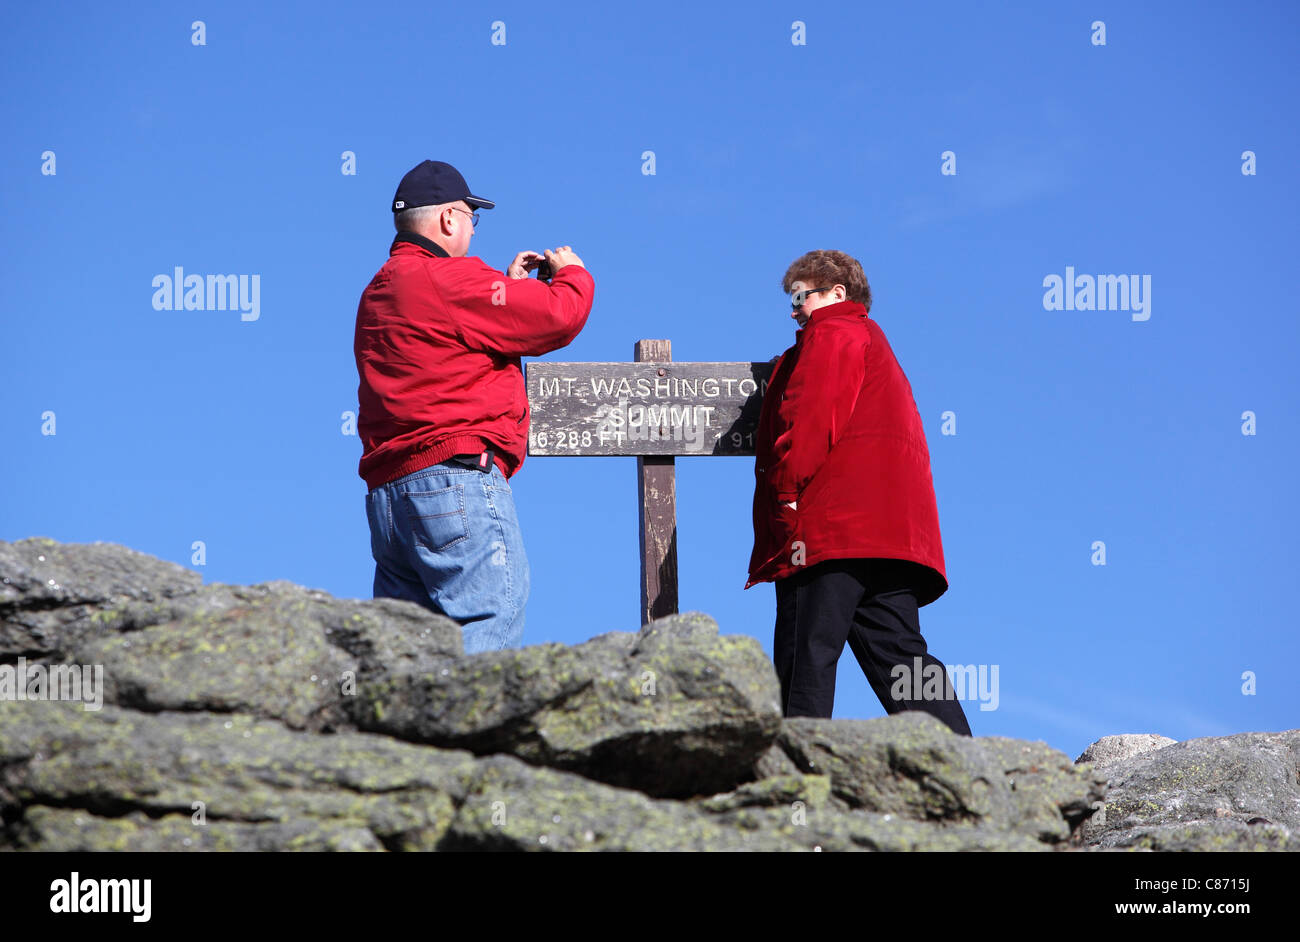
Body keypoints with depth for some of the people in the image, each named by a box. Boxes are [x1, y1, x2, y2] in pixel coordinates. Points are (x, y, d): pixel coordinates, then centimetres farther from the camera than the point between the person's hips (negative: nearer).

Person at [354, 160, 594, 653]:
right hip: (458, 482, -9)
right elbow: (558, 317, -8)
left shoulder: (378, 291, 23)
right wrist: (570, 272, 13)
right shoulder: (449, 279, -7)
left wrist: (510, 285, 31)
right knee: (489, 630, -14)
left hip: (387, 493, 9)